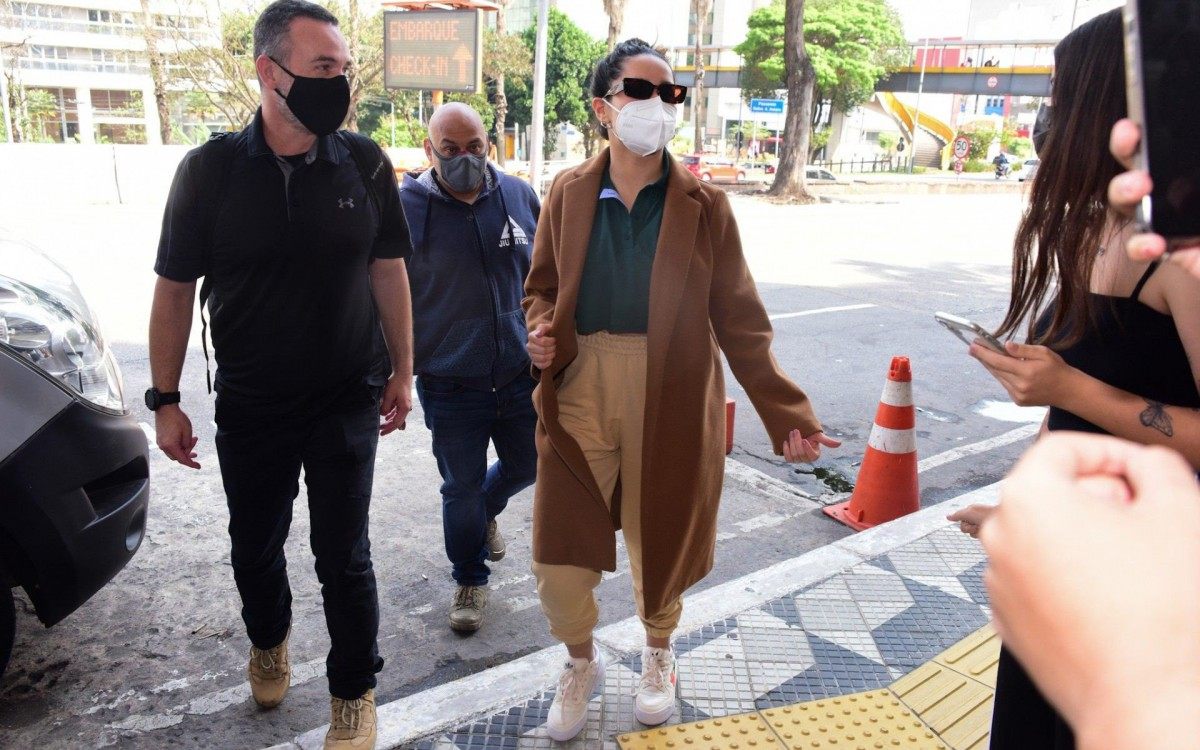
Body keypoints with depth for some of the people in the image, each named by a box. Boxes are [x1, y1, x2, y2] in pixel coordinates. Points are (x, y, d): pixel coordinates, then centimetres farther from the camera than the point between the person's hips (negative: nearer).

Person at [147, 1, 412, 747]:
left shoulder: (365, 164, -6)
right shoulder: (211, 169, -9)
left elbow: (388, 271, 2)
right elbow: (176, 287, -3)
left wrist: (402, 371, 2)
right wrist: (165, 398, -2)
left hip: (347, 404, -1)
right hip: (249, 407, 1)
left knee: (344, 556, 6)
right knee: (254, 545, 18)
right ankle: (269, 642, 49)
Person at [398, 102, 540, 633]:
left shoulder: (519, 196, 2)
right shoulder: (407, 207, -8)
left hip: (521, 373, 4)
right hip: (449, 383, -3)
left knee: (528, 465, 19)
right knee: (461, 488, 9)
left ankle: (486, 511, 52)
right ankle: (470, 580, 32)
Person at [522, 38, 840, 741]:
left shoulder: (703, 203, -1)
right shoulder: (569, 193, 3)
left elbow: (739, 318, -2)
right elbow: (541, 286, 14)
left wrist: (788, 413, -7)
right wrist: (541, 331, -9)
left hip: (672, 400, -1)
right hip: (579, 392, 1)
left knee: (660, 541, 14)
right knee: (559, 556, 4)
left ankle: (658, 655, 47)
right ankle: (583, 662, 37)